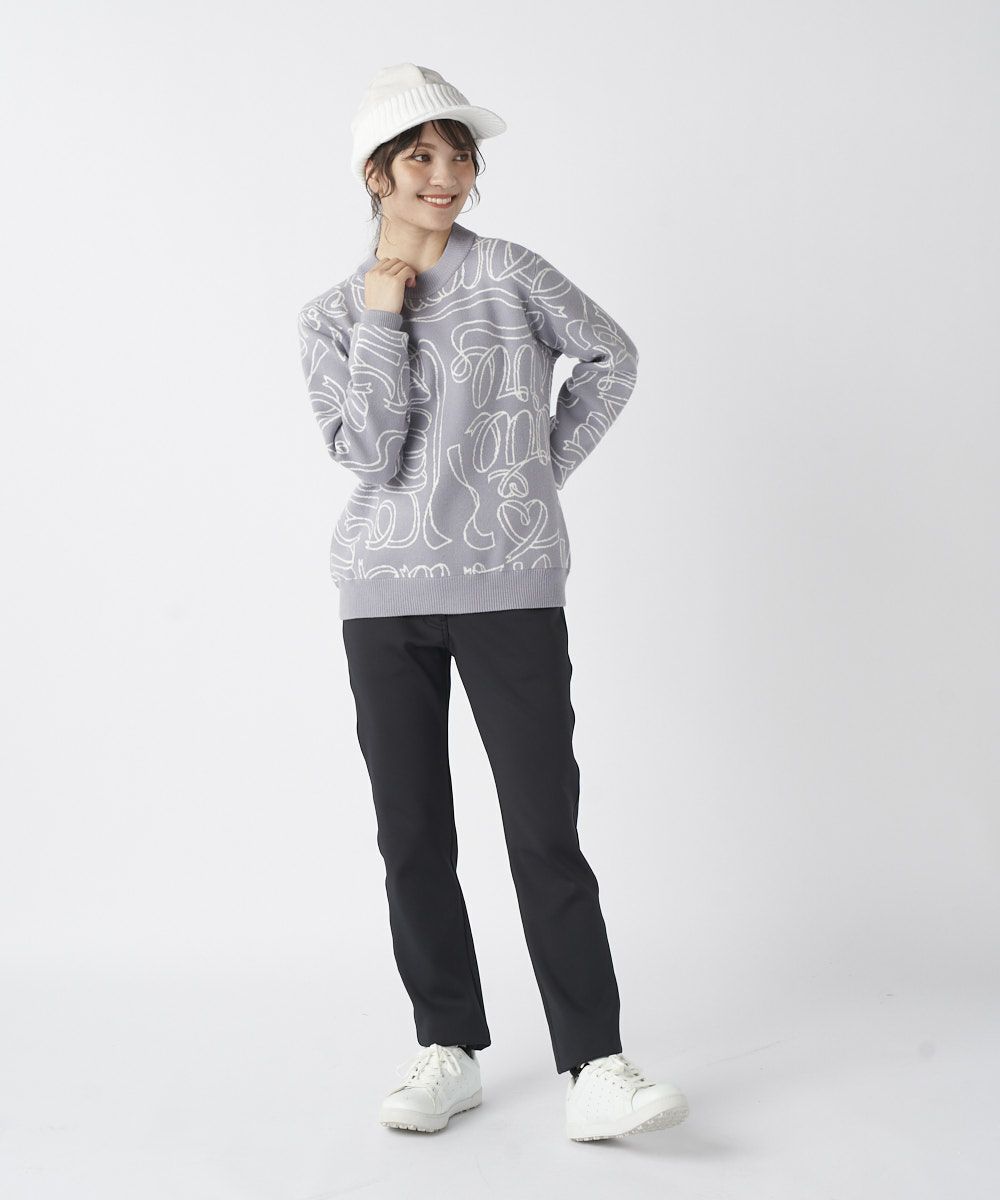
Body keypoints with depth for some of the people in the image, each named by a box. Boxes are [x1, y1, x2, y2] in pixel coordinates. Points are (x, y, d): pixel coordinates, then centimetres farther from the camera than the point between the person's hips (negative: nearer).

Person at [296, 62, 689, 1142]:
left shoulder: (510, 275, 3)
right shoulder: (331, 316, 8)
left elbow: (611, 357, 15)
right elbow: (370, 454, -7)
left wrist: (548, 465, 8)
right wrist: (384, 310, -7)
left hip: (512, 587, -2)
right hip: (386, 596, 3)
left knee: (545, 831, -7)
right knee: (411, 835, 6)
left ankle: (595, 1071, -3)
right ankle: (448, 1051, 19)